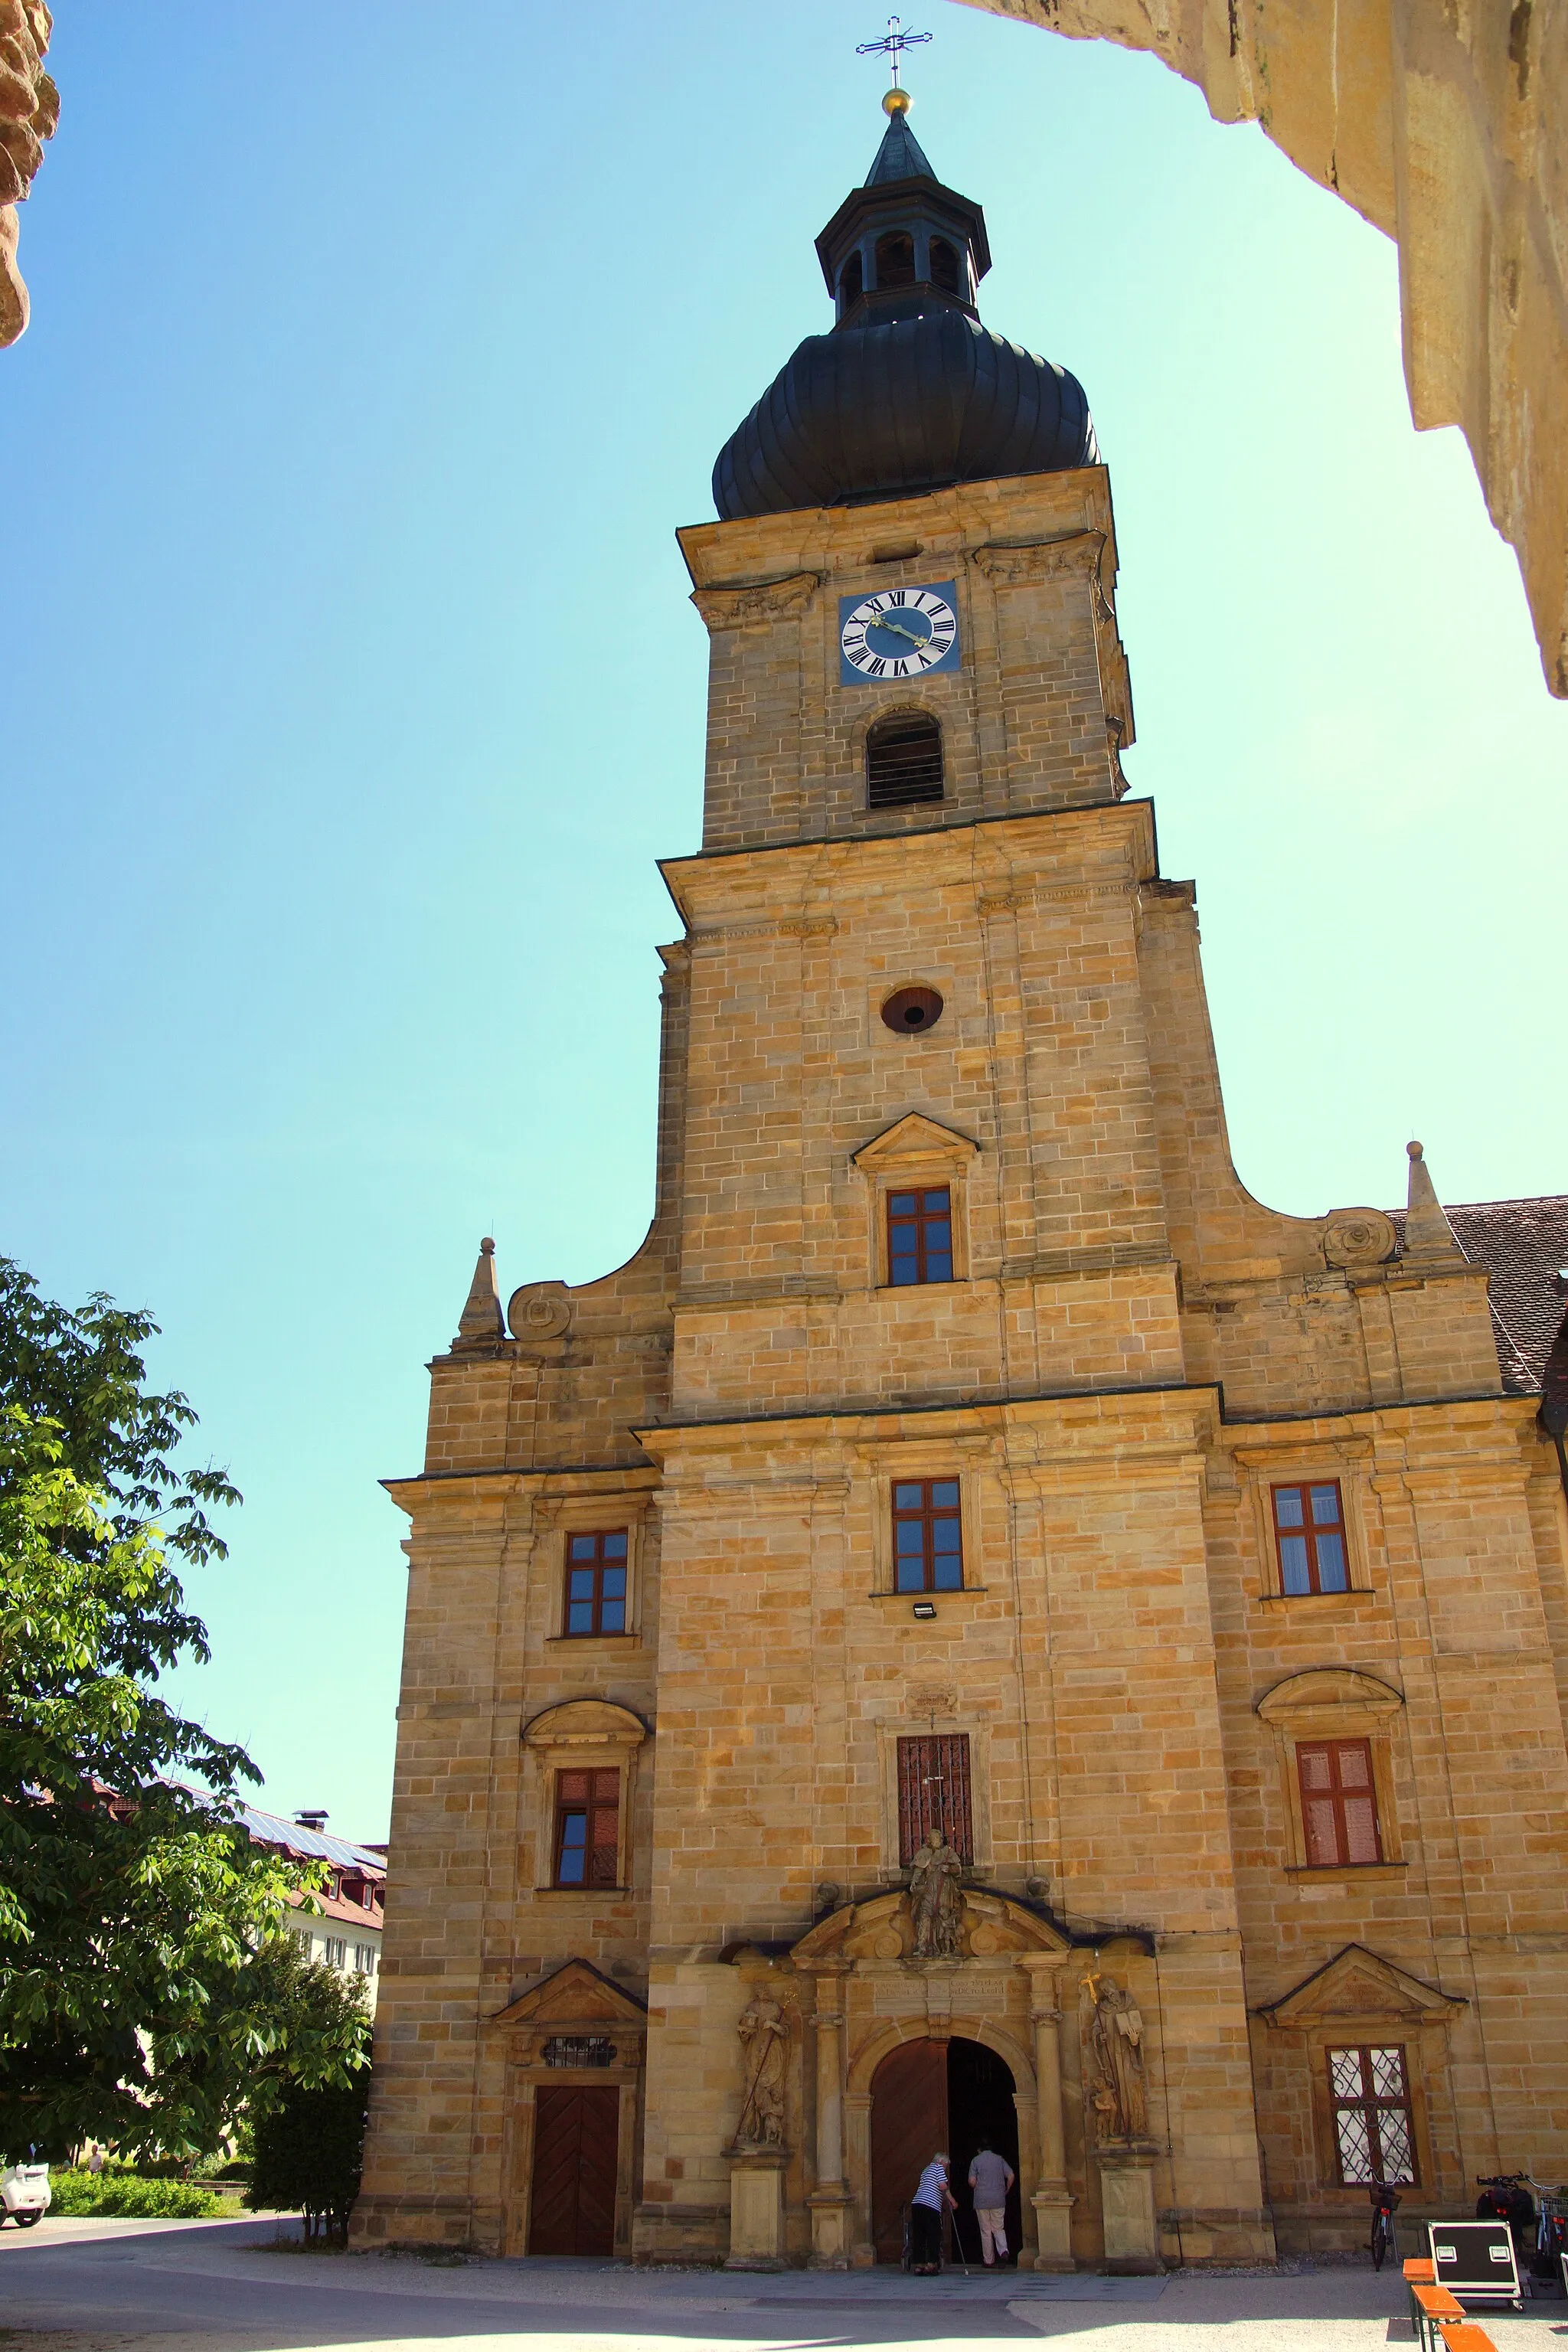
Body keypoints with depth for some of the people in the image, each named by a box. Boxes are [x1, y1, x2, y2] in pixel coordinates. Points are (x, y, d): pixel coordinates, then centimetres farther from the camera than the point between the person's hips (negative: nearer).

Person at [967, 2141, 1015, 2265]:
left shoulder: (976, 2160, -1)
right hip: (998, 2200, 2)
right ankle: (1003, 2250, -13)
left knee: (985, 2232, 7)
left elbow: (972, 2181, -8)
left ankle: (989, 2261, 10)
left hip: (982, 2200, -2)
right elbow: (1011, 2176, -2)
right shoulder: (1000, 2159, 6)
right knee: (998, 2228, 12)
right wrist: (1005, 2191, 10)